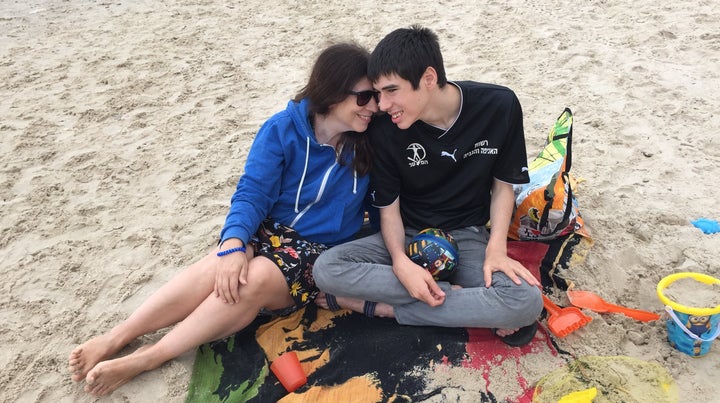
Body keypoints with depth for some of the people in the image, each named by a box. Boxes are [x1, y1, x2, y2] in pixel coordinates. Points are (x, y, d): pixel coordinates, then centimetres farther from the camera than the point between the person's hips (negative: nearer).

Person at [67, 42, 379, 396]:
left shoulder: (371, 141, -5)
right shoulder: (283, 129, -8)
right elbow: (252, 194, -12)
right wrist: (233, 245, -29)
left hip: (320, 254, 0)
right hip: (270, 231, 1)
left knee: (256, 279, -31)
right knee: (218, 269, -30)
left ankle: (148, 358, -23)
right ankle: (113, 339, -19)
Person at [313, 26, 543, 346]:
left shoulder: (499, 106, -14)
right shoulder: (385, 128, -14)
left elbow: (503, 184, -2)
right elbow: (388, 207, -7)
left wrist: (496, 248, -17)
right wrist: (401, 262, -27)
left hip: (467, 237, 0)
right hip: (408, 236, 1)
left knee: (527, 302, -30)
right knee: (326, 270, -26)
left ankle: (381, 306, -18)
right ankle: (462, 299, -20)